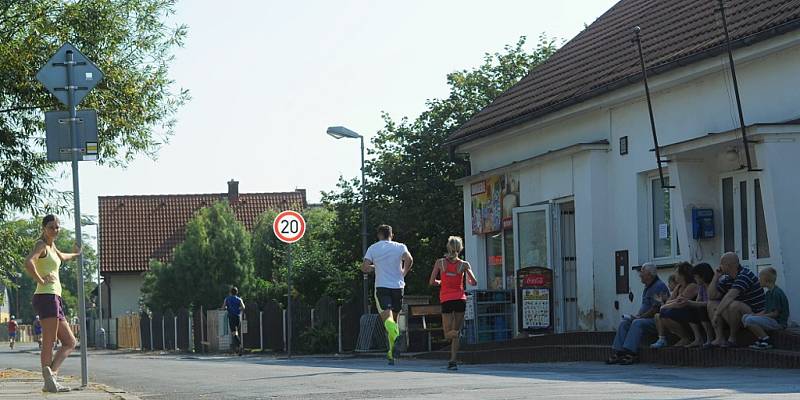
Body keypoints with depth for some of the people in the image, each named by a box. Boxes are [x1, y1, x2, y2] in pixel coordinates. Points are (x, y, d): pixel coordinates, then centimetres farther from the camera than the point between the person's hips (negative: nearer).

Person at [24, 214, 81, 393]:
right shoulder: (41, 245, -6)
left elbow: (61, 257, 48)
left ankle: (51, 374, -5)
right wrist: (41, 280, -19)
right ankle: (49, 380, -19)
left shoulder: (51, 246, 22)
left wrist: (75, 254, 65)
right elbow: (28, 262, -26)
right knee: (49, 343, -14)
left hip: (55, 299, 9)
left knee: (70, 342, 8)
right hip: (46, 296, -9)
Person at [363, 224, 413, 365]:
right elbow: (409, 259, -13)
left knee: (387, 317, -13)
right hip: (398, 286, 2)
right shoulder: (400, 247, 5)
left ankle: (396, 337, -45)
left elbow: (364, 267, -2)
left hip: (381, 286, -2)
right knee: (394, 318, 14)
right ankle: (392, 353, 13)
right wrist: (404, 273, 4)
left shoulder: (373, 248, 6)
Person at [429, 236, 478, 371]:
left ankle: (457, 332, -28)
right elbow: (474, 283, -3)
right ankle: (453, 361, 0)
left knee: (448, 334, 7)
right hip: (460, 298, 0)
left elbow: (431, 282, 1)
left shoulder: (440, 262, 0)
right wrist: (467, 282, 19)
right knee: (456, 332, 10)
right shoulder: (464, 264, -1)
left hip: (446, 300, 0)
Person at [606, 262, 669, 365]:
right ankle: (619, 352, -14)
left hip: (656, 319, -10)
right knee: (624, 323, -4)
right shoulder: (647, 287, 19)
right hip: (646, 318, 10)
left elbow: (656, 308, -20)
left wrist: (640, 317, -15)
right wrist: (637, 315, 5)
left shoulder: (659, 286, -13)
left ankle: (631, 353, -35)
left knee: (637, 323, -32)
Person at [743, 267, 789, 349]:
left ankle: (767, 340, -15)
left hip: (778, 322, -10)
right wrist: (754, 315, 1)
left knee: (749, 320, -25)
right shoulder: (768, 293, 15)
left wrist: (757, 316, -15)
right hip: (771, 320, 10)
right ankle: (760, 339, 5)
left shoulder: (777, 293, -17)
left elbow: (775, 313, -20)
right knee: (745, 317, 9)